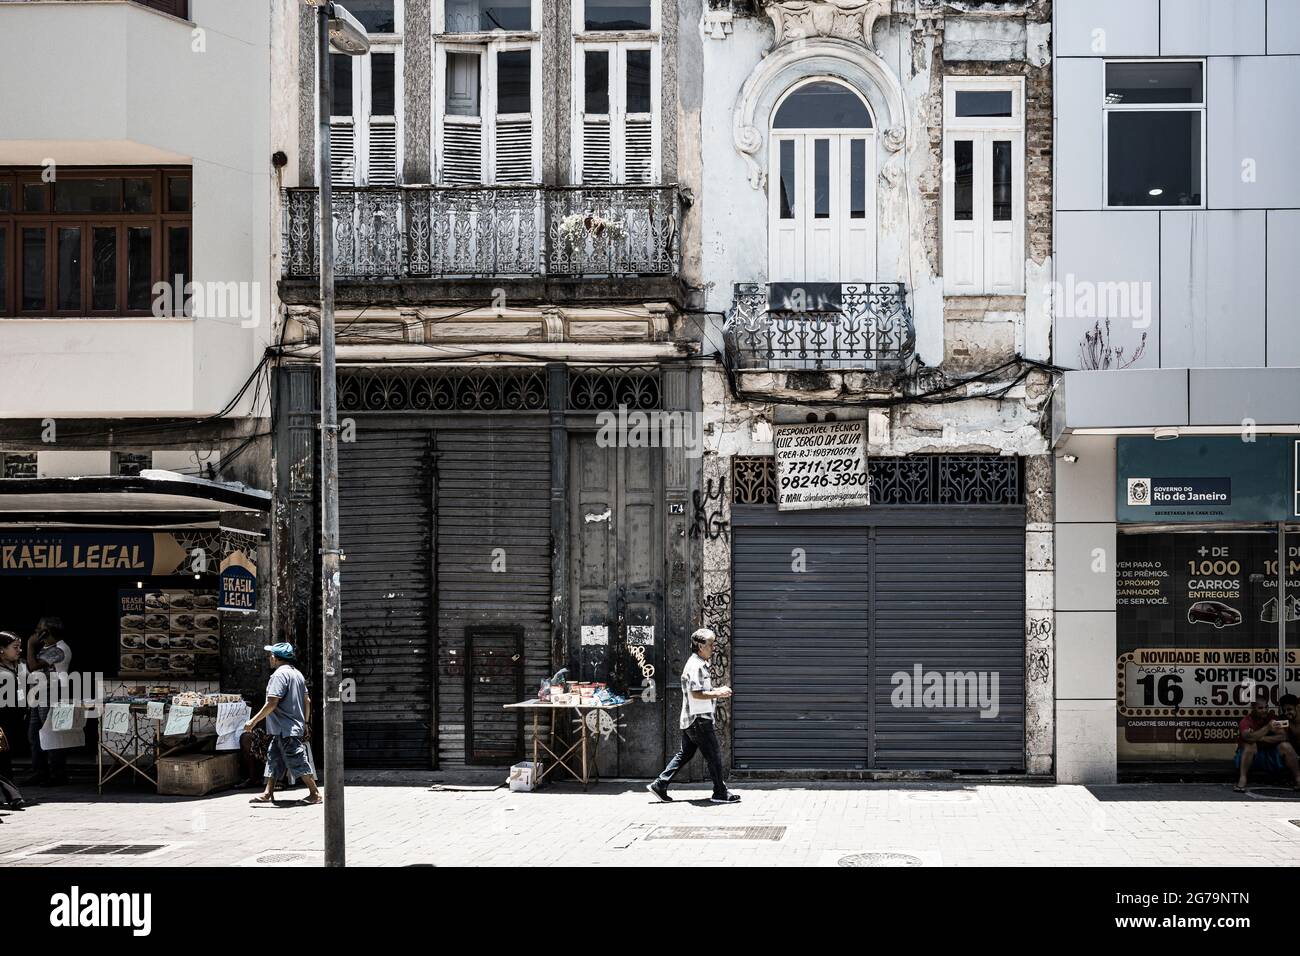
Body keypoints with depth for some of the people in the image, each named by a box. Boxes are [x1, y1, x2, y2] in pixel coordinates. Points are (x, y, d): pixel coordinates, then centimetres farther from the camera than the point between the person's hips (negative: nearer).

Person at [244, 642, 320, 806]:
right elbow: (307, 701, 17)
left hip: (285, 729, -10)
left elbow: (272, 703, -23)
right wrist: (305, 723, 25)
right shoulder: (297, 673, 14)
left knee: (297, 761, -5)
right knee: (273, 758, 14)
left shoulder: (279, 675, -17)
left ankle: (315, 793, -2)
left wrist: (253, 721, -19)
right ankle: (268, 793, 17)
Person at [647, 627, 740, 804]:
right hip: (699, 719, -11)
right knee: (714, 755, -3)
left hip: (691, 720, 11)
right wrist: (718, 693, -15)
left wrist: (717, 691, 13)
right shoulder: (695, 666, -16)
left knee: (684, 754, 12)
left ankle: (659, 785, 12)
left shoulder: (700, 665, 18)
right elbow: (696, 694, -23)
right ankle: (720, 793, 4)